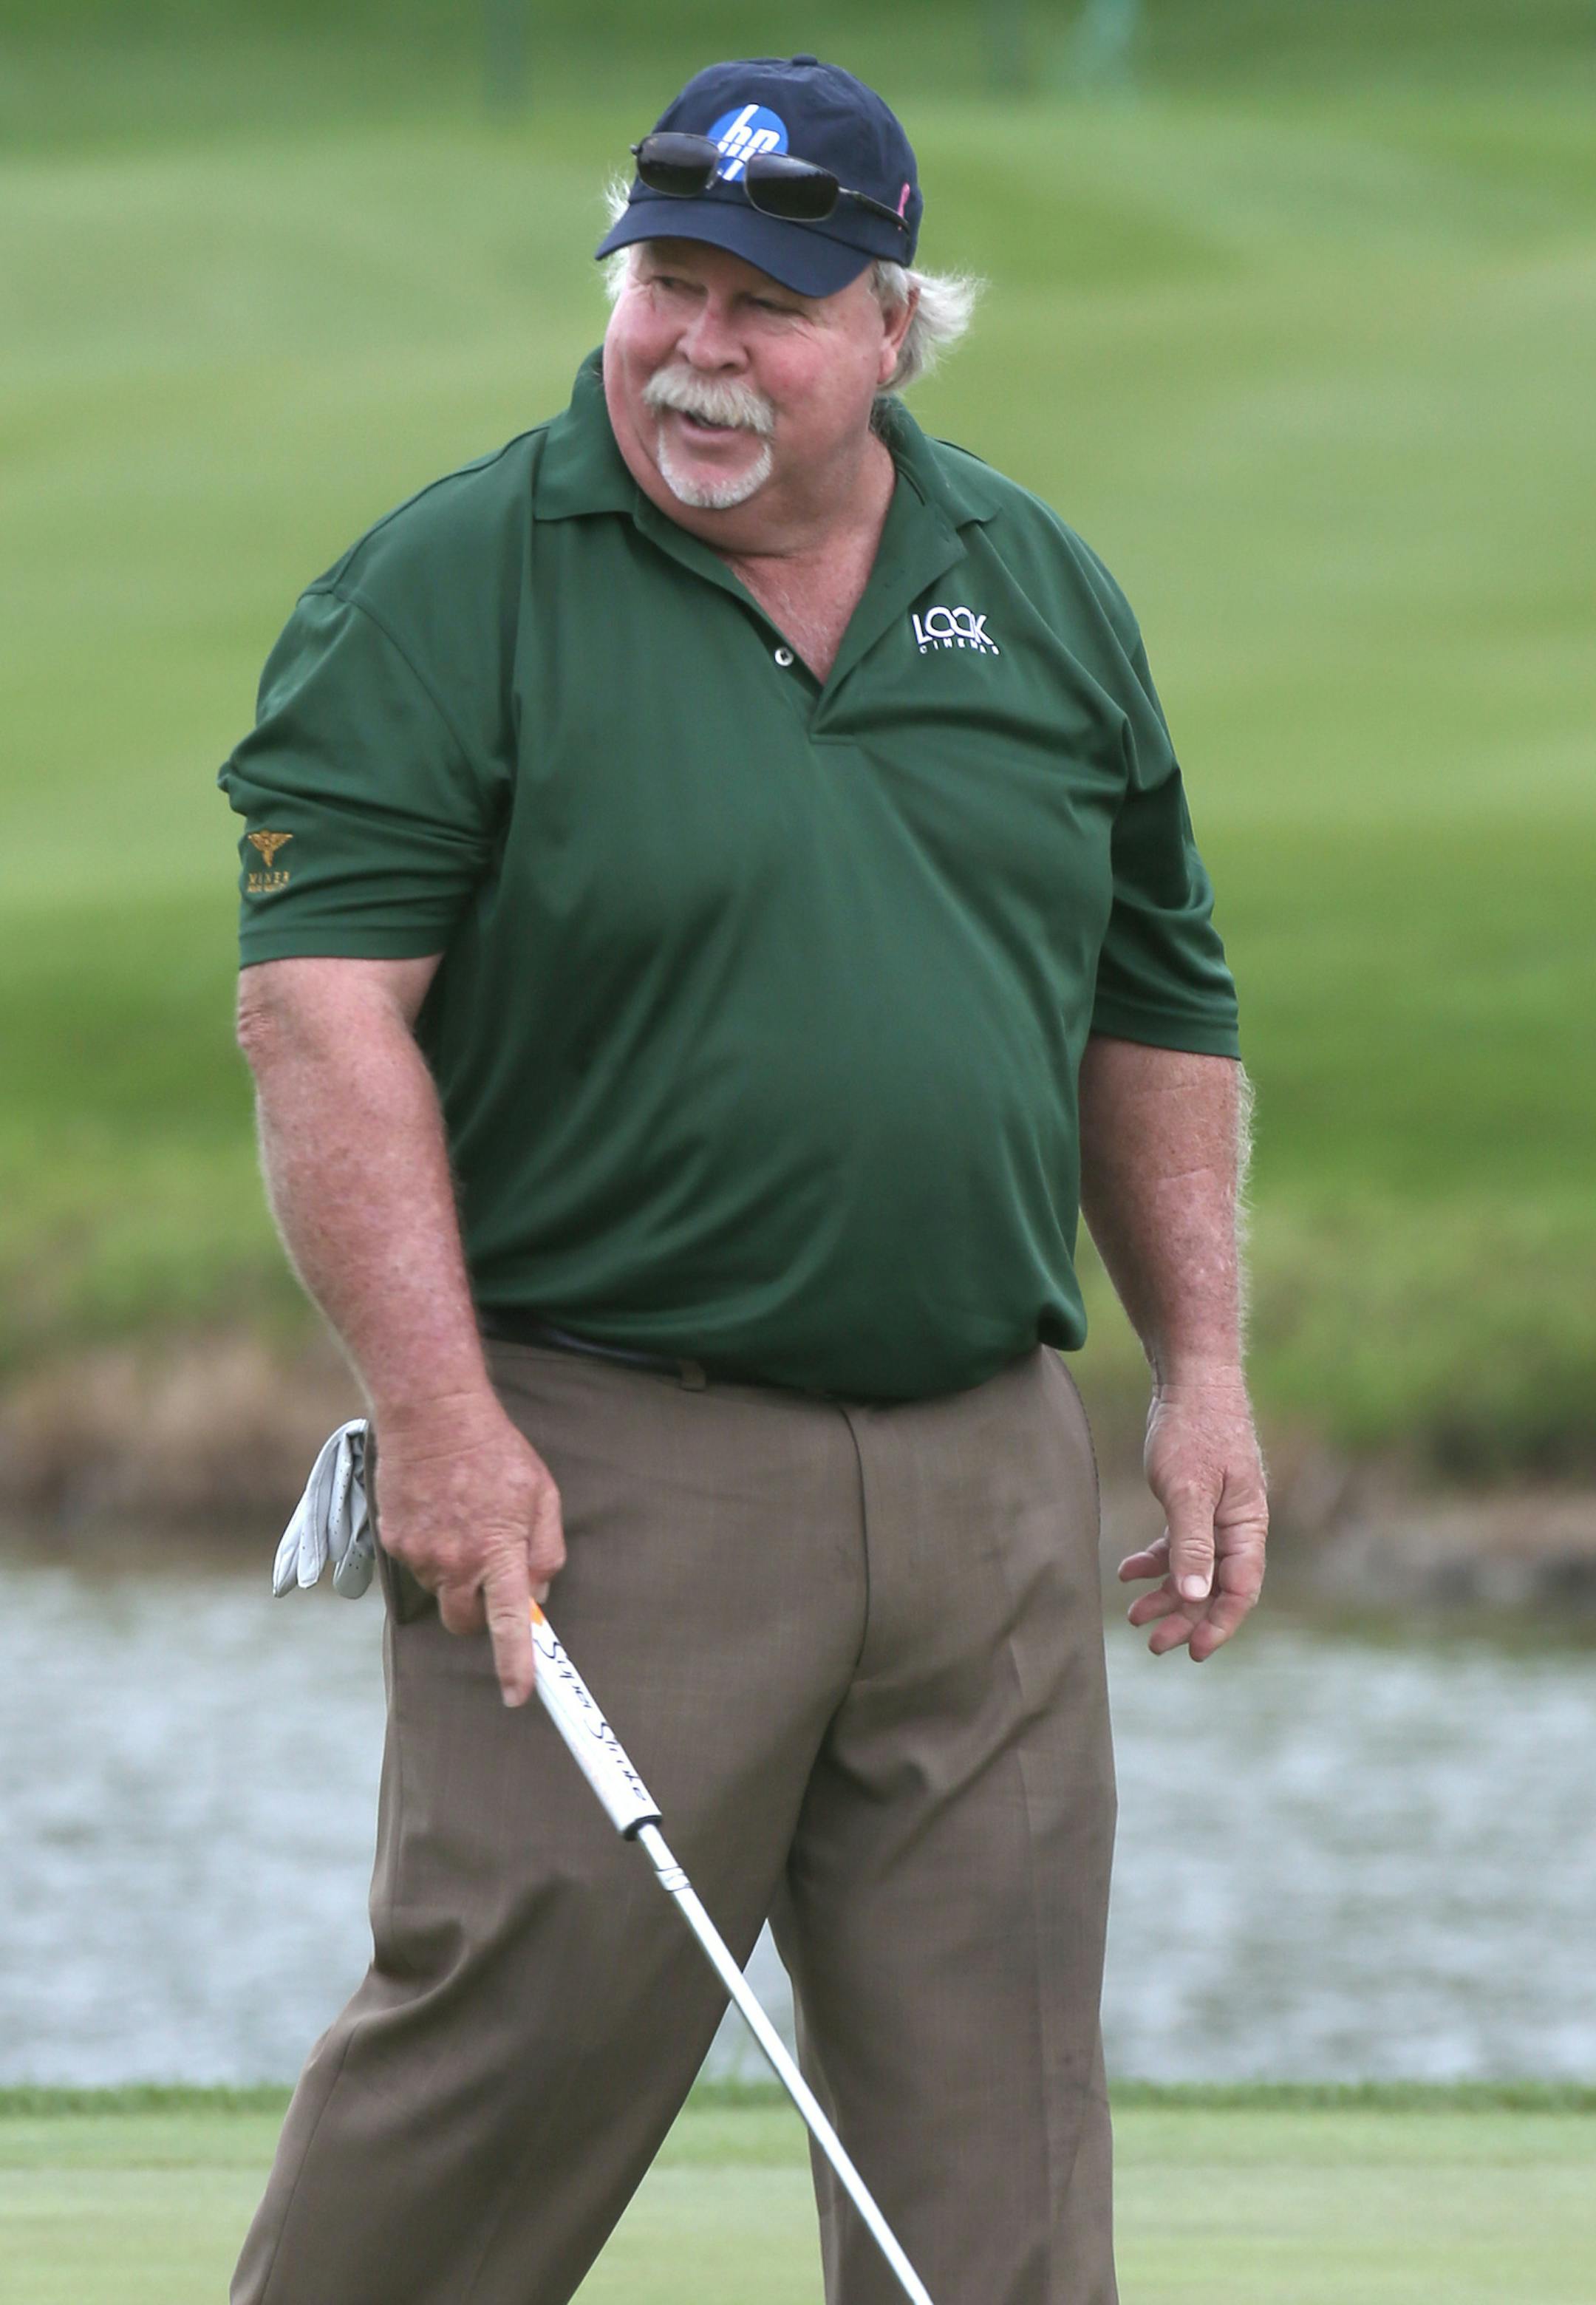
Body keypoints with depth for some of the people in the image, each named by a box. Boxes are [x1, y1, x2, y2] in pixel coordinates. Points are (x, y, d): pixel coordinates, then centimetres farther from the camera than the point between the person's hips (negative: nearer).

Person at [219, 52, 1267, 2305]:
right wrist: (437, 1414, -19)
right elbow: (323, 1006, -11)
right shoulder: (445, 593, -5)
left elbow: (1152, 1012, 19)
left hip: (988, 1469, 5)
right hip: (605, 1462, -5)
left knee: (993, 2104, 4)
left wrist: (1202, 1370, 13)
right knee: (520, 2026, -5)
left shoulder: (1046, 595, 12)